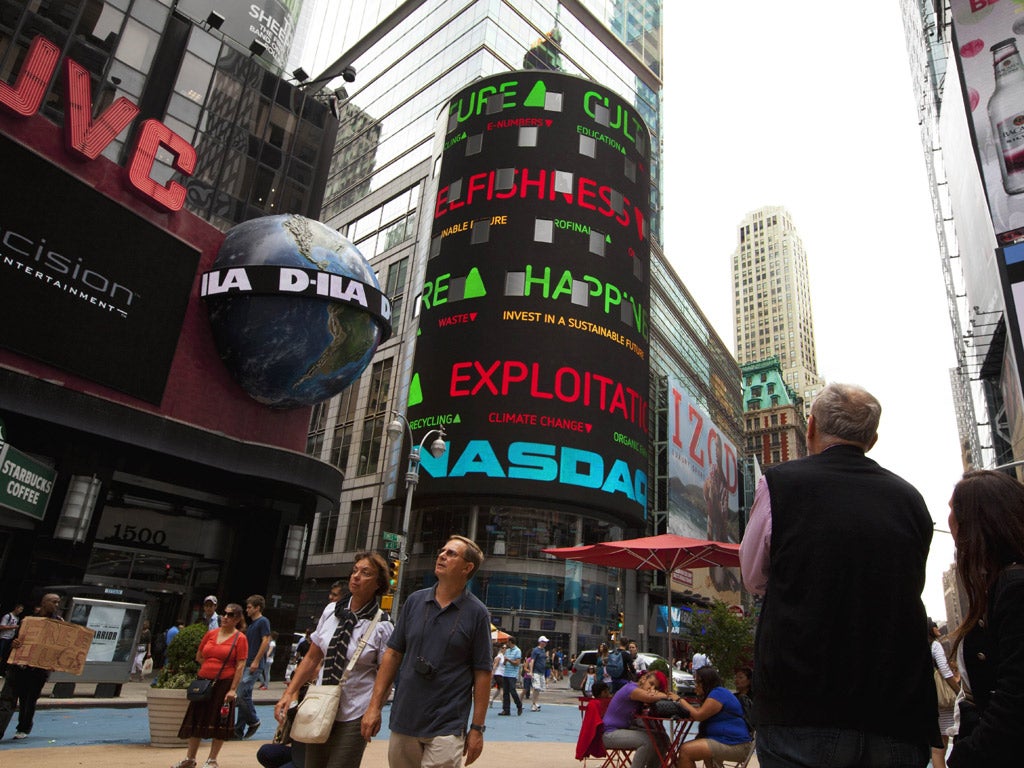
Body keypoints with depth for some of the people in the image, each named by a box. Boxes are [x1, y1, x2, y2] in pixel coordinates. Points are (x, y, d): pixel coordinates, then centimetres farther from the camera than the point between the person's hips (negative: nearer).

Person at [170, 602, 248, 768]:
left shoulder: (240, 638, -8)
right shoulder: (211, 633, 6)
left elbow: (240, 666, -12)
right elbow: (199, 656, 18)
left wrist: (233, 689, -17)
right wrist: (211, 668, 6)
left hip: (224, 684, -5)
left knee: (220, 722, 1)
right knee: (197, 720, 12)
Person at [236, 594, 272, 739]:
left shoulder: (263, 621, -8)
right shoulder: (251, 624, 20)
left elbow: (266, 641, -15)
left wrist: (256, 661, -19)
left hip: (253, 665, -9)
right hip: (245, 664, 9)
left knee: (243, 694, -12)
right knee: (243, 696, 8)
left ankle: (254, 721, 6)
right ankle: (239, 729, 12)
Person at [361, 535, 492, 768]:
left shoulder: (477, 613, -7)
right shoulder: (415, 601, 2)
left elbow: (482, 673, -6)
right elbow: (393, 654, 6)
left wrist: (477, 727, -6)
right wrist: (374, 705, 3)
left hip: (446, 729, -4)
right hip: (403, 722, 4)